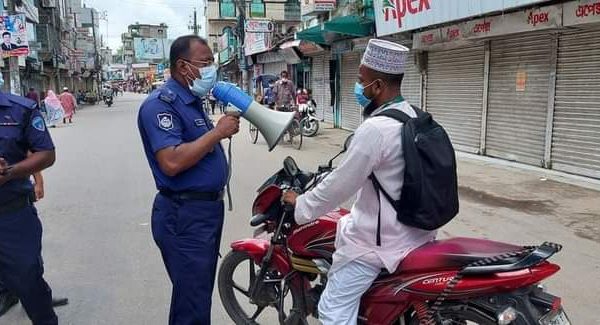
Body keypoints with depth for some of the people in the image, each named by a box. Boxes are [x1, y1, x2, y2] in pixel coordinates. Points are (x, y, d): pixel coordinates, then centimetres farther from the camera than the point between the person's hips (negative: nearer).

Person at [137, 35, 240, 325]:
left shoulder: (192, 100, 13)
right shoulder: (160, 104, -17)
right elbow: (172, 162, -29)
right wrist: (216, 132, -23)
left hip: (208, 209, 10)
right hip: (185, 216, -10)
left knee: (200, 291, 22)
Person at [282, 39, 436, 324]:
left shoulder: (375, 129, -26)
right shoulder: (414, 117, 4)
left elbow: (341, 186, -19)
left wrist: (301, 205, -4)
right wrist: (330, 177, 21)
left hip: (378, 240, -9)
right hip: (414, 229, 10)